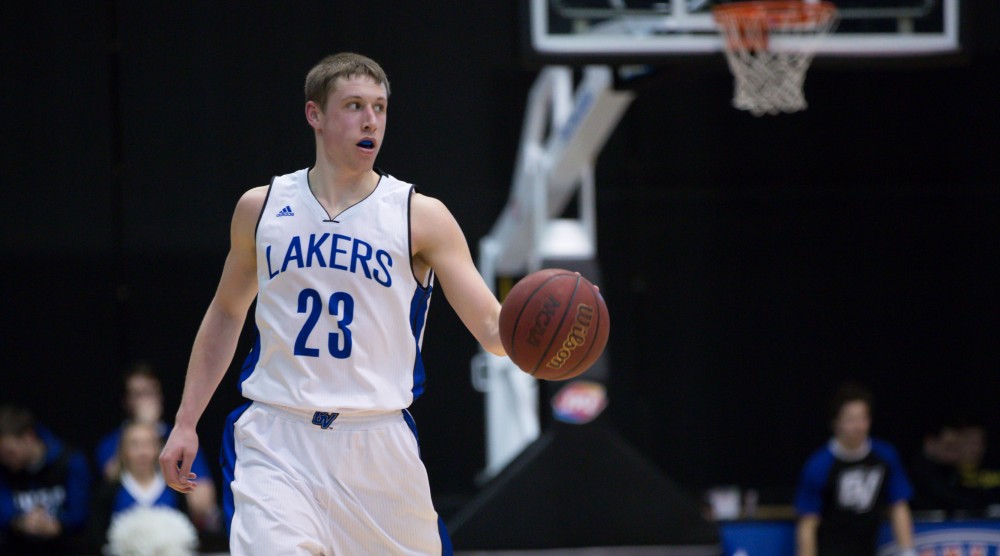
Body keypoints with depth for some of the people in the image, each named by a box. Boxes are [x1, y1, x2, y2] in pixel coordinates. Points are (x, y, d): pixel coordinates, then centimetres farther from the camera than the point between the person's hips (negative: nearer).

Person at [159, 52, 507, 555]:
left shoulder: (421, 217, 0)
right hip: (278, 442, 0)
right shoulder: (262, 208, 7)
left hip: (377, 444, 0)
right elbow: (226, 314, 21)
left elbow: (492, 326, -5)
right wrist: (185, 423, 16)